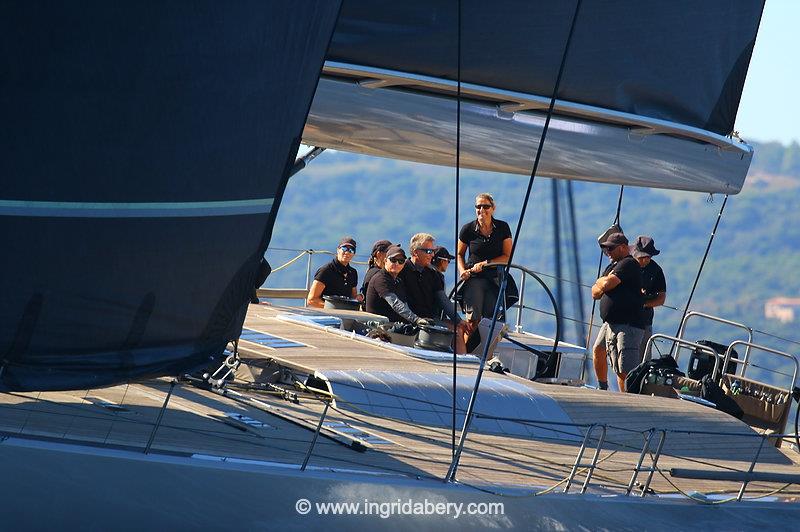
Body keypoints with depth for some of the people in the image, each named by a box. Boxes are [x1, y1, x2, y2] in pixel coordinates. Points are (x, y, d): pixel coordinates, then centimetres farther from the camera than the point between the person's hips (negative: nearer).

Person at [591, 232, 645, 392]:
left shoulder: (629, 264, -6)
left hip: (628, 326, -10)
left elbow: (607, 284, -18)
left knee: (628, 372, -16)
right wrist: (604, 284, 0)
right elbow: (595, 294, 20)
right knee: (620, 372, 10)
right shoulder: (615, 266, 24)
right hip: (612, 325, 10)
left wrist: (601, 281, 6)